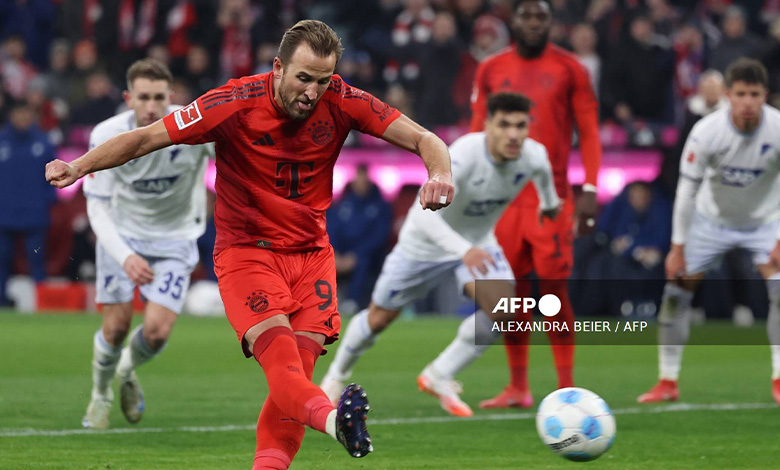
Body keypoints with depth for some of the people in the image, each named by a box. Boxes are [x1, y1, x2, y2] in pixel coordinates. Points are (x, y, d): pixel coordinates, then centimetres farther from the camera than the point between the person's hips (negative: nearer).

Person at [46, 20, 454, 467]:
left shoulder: (341, 102, -7)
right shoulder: (235, 104, -15)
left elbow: (423, 139, -7)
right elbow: (146, 138, -12)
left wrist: (440, 174, -30)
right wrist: (79, 166, -25)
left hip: (312, 252, 4)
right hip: (247, 250, -4)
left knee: (298, 373, -12)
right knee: (281, 360, -29)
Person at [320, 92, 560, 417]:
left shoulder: (534, 156, -22)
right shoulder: (463, 155, -39)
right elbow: (424, 213, -48)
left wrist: (549, 202, 25)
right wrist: (463, 250, -61)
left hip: (478, 241, 4)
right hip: (425, 242, -4)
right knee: (379, 318, 10)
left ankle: (439, 378, -2)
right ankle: (338, 373, 41)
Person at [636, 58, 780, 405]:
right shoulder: (706, 132, -25)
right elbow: (687, 190, -18)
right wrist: (678, 247, -16)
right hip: (712, 220, 1)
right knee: (676, 290, -5)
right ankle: (667, 382, 7)